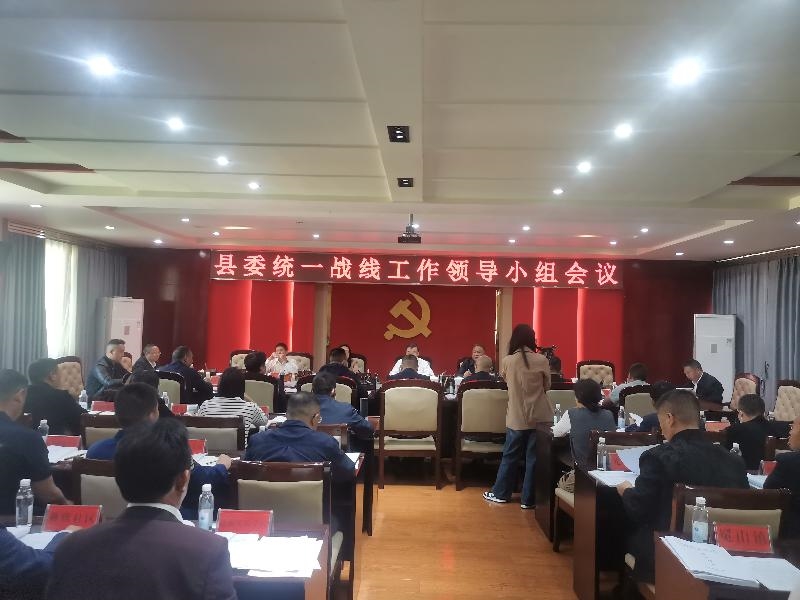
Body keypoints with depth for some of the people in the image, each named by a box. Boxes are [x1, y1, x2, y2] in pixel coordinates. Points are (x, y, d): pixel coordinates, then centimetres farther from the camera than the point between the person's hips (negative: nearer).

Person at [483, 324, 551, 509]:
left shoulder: (507, 361, -5)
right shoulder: (542, 360, -8)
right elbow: (547, 386, 5)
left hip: (516, 417, 1)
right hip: (539, 417, -1)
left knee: (510, 456, 14)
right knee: (533, 458, 8)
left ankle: (500, 493, 25)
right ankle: (528, 499, 14)